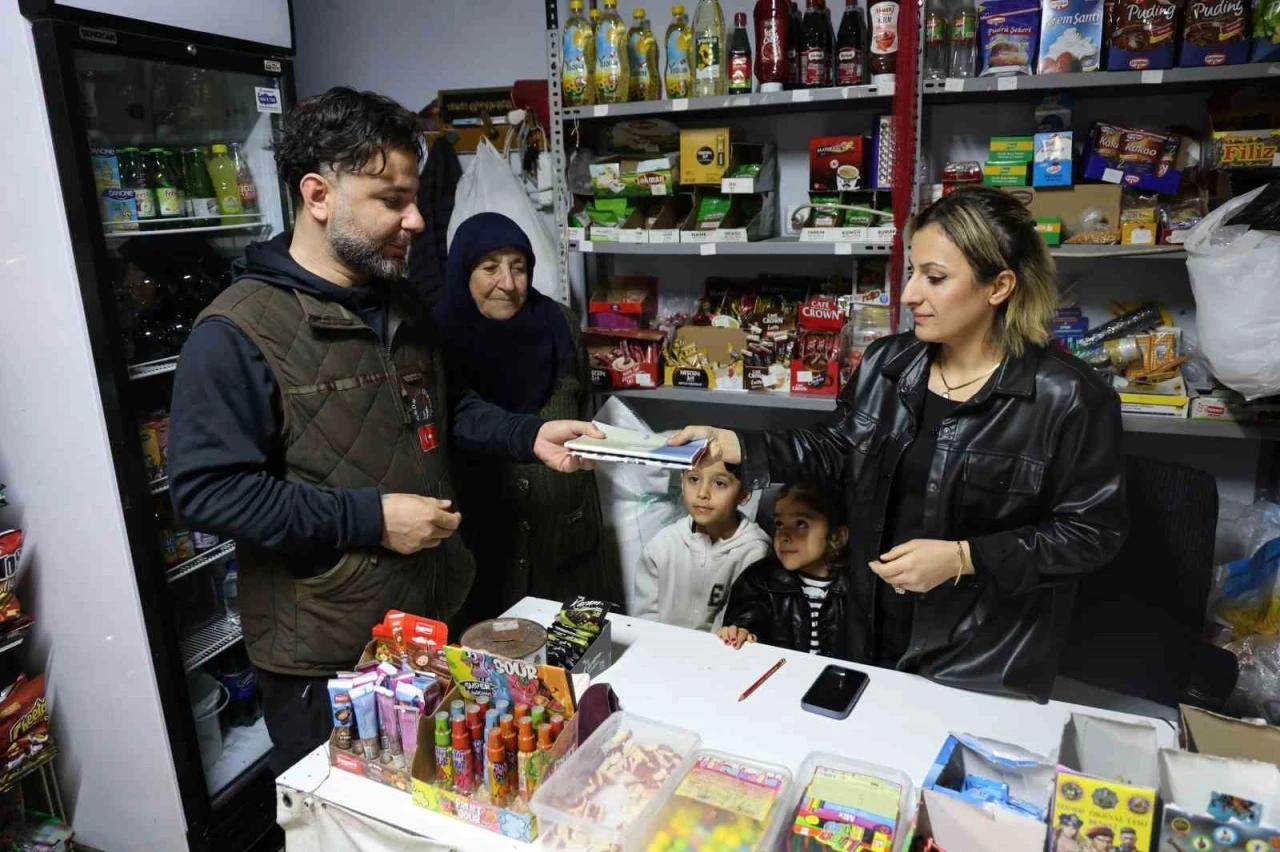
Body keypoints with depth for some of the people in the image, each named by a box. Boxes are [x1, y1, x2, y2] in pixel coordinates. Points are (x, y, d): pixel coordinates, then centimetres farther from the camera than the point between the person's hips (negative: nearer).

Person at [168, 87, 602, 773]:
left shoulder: (396, 302, 8)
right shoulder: (235, 334, -17)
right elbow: (205, 490, -21)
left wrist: (528, 436, 4)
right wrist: (370, 516, -24)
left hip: (434, 617, 7)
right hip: (323, 657, -7)